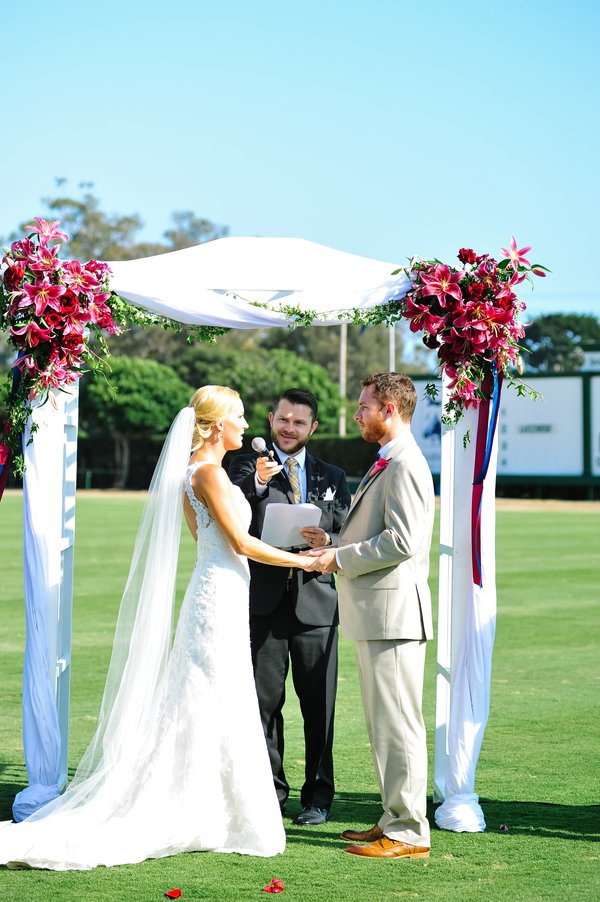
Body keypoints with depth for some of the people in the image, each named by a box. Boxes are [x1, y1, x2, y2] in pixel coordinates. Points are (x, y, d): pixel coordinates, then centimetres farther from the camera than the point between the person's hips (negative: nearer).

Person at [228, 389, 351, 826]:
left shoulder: (332, 476, 14)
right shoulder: (247, 466, 6)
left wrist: (327, 541, -11)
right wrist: (257, 482, -29)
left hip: (316, 603, 1)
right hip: (264, 602, -1)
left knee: (319, 705, 3)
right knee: (264, 702, 3)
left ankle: (318, 797, 12)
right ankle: (270, 793, 14)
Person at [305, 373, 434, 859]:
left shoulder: (404, 465, -15)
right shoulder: (387, 463, 19)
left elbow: (402, 541, -23)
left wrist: (341, 559, -14)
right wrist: (336, 547, 12)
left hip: (393, 611, -11)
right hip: (376, 615, 11)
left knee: (398, 725, -6)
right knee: (384, 724, 15)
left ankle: (408, 833, -2)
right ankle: (396, 820, 23)